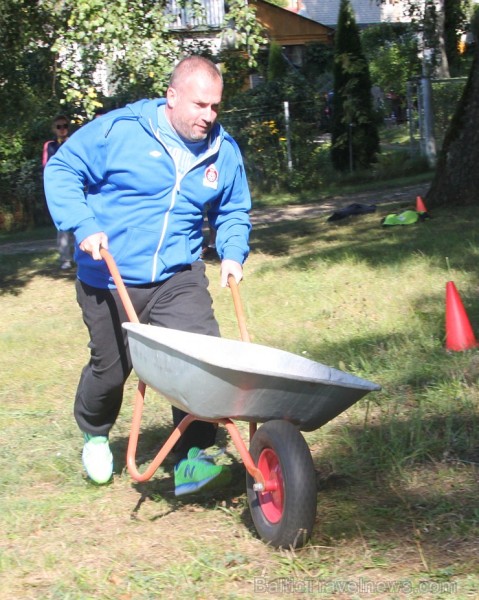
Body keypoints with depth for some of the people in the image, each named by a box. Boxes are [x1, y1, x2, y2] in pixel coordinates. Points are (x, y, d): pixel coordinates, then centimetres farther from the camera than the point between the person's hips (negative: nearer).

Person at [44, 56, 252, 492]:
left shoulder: (223, 152, 1)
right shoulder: (119, 130, -12)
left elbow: (234, 212, 16)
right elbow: (62, 170, -7)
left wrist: (233, 254, -3)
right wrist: (84, 226, -20)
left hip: (178, 277, 2)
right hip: (109, 281, -2)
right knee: (110, 369, 13)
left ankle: (192, 460, -12)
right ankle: (95, 436, 45)